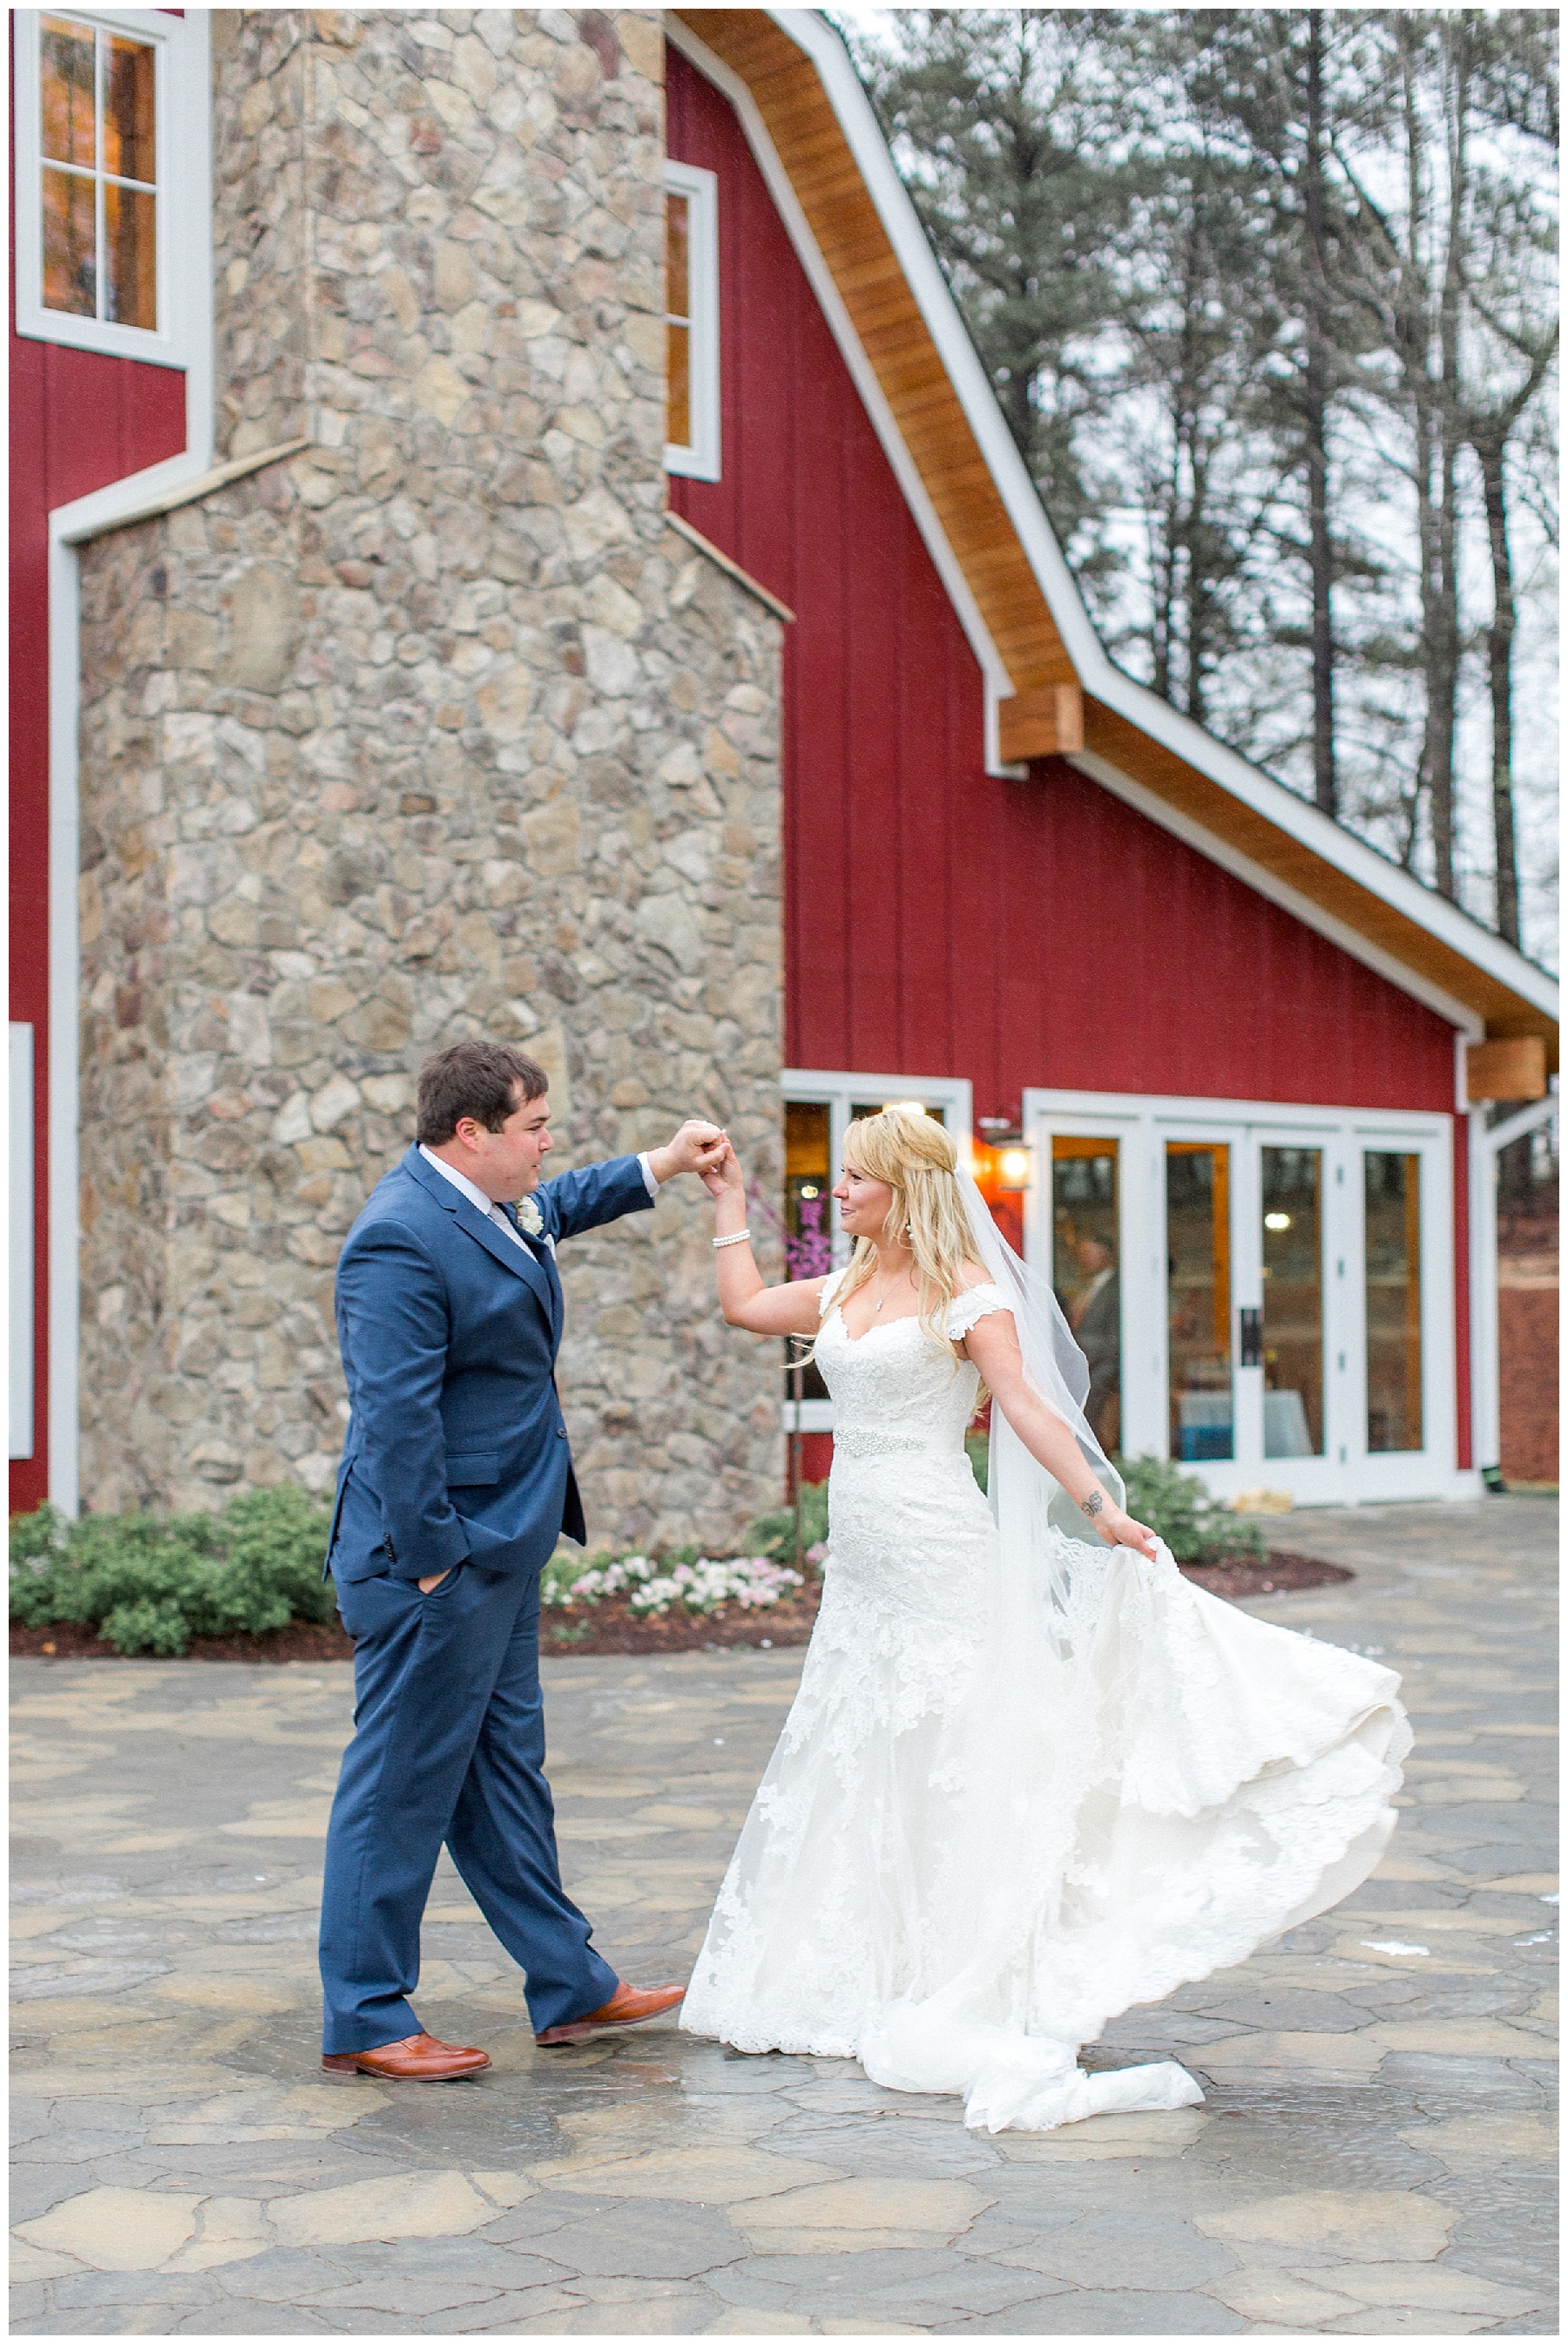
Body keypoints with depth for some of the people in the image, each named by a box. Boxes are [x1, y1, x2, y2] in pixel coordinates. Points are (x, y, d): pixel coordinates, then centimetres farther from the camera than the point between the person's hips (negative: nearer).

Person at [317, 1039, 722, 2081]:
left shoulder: (488, 1201, 9)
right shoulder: (402, 1241, -22)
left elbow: (558, 1207, 34)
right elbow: (396, 1417, -25)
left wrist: (662, 1165, 26)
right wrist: (432, 1560, -23)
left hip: (501, 1548, 10)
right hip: (441, 1558, -10)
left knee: (505, 1770, 17)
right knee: (405, 1781, -1)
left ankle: (570, 1985, 27)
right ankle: (364, 2018, 10)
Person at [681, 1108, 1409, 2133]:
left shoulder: (966, 1293, -9)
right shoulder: (848, 1289, 12)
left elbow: (1026, 1405, -19)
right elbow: (745, 1305, 26)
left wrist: (1100, 1505, -29)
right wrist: (730, 1200, 27)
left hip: (935, 1549, -8)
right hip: (859, 1556, 8)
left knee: (941, 1761, -5)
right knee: (848, 1759, 11)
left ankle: (959, 1995, 3)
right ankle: (862, 1979, 22)